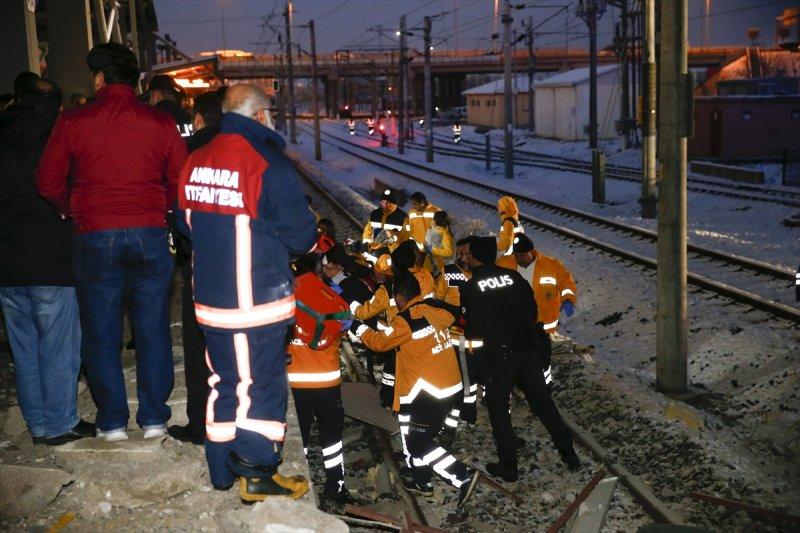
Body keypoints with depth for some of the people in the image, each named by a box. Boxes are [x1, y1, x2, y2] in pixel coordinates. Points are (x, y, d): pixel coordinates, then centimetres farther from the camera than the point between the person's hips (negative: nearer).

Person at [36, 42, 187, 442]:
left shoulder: (73, 122, -2)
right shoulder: (160, 123, 0)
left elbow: (48, 183, 1)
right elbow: (180, 182, 1)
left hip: (94, 239, -1)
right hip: (150, 235, 1)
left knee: (101, 333, 11)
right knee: (152, 330, 10)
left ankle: (112, 421, 16)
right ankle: (154, 418, 15)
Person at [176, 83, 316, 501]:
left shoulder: (195, 161, 5)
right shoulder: (268, 161, -15)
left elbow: (185, 222, 16)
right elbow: (300, 234, -13)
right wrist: (311, 239, 9)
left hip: (210, 297, 7)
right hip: (259, 298, -7)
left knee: (224, 380, 17)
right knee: (260, 383, 4)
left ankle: (224, 471, 28)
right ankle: (257, 473, 13)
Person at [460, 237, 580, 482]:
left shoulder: (470, 287, -5)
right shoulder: (513, 276, 4)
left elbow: (476, 328, -5)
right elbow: (532, 309, 9)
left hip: (500, 354, -4)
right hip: (530, 348, 4)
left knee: (498, 409, 10)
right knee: (542, 401, 16)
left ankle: (508, 466, 13)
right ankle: (569, 454, 20)